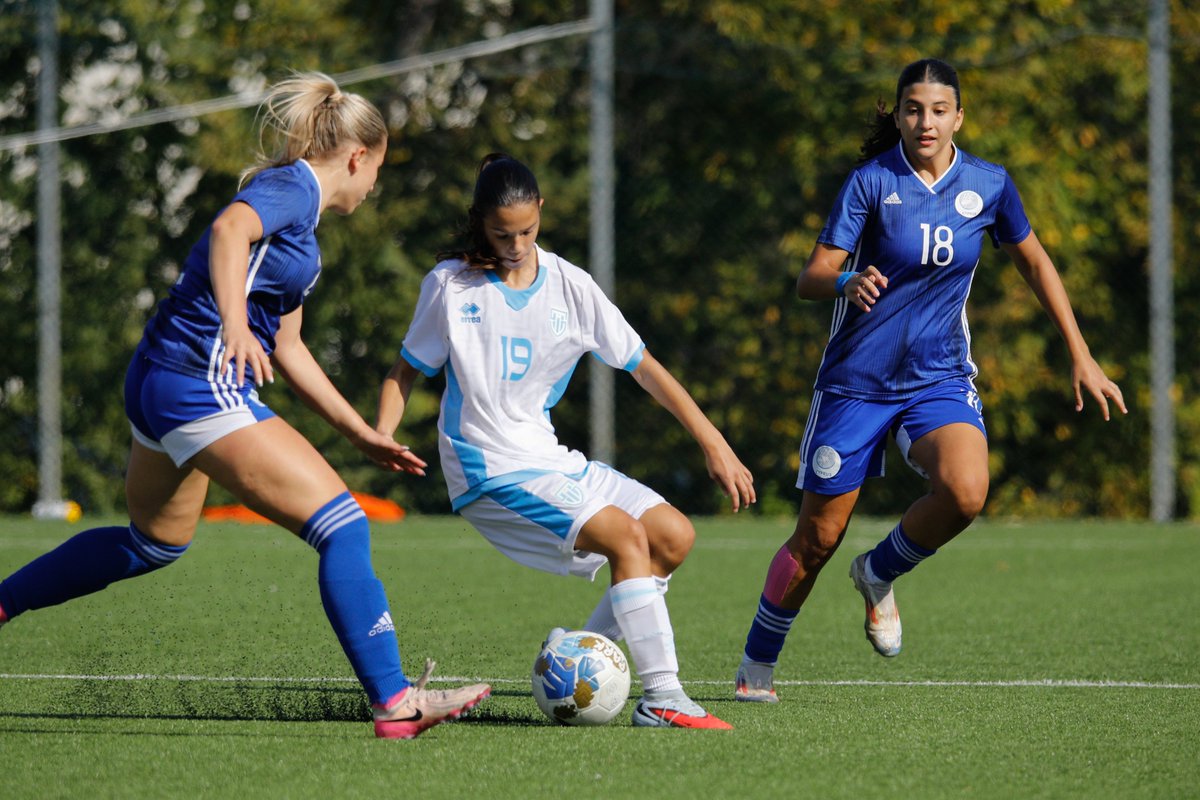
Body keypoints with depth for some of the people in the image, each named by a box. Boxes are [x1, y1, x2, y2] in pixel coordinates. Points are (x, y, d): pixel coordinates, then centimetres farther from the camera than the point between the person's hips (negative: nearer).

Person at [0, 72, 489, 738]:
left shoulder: (298, 213, 21)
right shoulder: (292, 185, -8)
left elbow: (286, 347, 26)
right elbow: (229, 228, -31)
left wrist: (361, 433, 25)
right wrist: (234, 322, -47)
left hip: (160, 383, 11)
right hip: (203, 385, -11)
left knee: (154, 543, 30)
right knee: (342, 526, -13)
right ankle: (393, 702, -16)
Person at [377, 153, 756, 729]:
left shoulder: (568, 286, 3)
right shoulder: (450, 284, -4)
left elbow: (644, 368, 7)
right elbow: (406, 373, 4)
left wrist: (713, 444, 2)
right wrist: (379, 441, -14)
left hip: (550, 463, 6)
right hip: (492, 476, -6)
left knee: (674, 536, -2)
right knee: (627, 537, -23)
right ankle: (662, 699, -26)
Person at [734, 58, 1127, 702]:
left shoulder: (987, 185, -1)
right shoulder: (871, 181, -10)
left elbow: (1034, 263, 14)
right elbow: (809, 280, -15)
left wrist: (1080, 356, 13)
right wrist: (847, 281, -38)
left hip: (940, 377, 2)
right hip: (857, 379, -2)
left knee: (964, 492, -27)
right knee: (818, 536, 2)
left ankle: (879, 574, 3)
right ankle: (756, 665, 24)